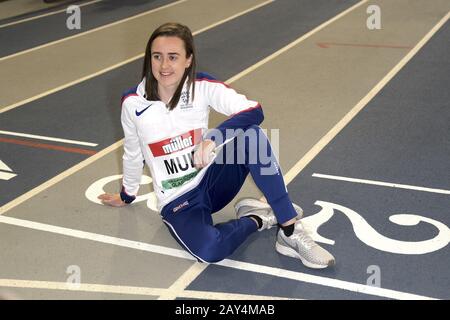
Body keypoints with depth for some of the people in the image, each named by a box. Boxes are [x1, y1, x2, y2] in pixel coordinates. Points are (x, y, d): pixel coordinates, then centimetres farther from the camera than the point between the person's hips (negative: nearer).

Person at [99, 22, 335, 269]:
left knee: (250, 134, -30)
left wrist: (213, 138, -41)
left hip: (211, 179, 1)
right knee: (209, 250, -35)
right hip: (177, 202, -1)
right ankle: (256, 218, -3)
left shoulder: (202, 87, -11)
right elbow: (132, 153, 9)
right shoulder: (133, 102, -8)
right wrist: (127, 196, 23)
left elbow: (255, 111, -26)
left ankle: (290, 232, -24)